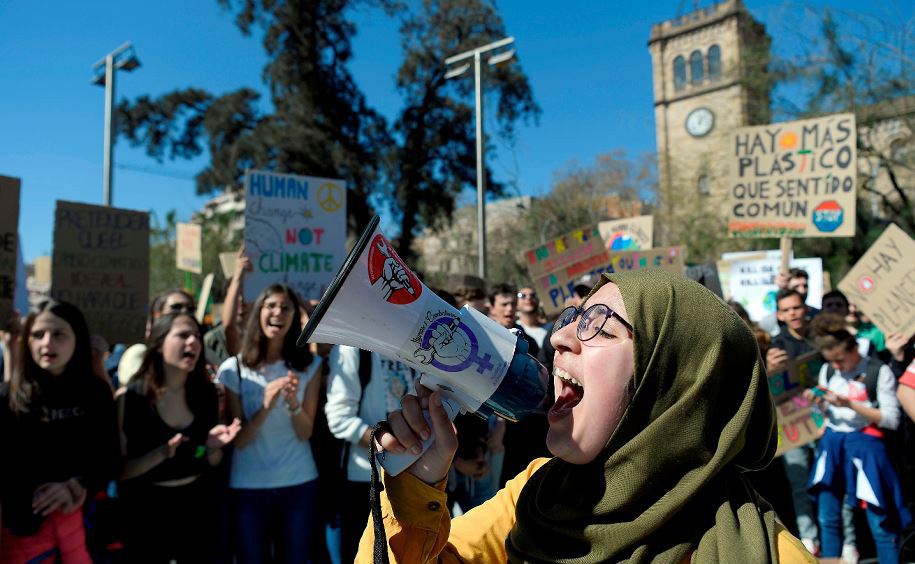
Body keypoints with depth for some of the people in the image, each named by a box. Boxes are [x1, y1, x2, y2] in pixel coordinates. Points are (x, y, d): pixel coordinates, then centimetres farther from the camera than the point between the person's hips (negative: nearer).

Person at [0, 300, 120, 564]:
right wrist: (48, 493, -16)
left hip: (87, 513, 2)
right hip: (27, 519, -1)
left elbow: (110, 457, 3)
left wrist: (78, 485, -15)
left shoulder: (97, 392, 2)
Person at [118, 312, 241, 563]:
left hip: (197, 505, 4)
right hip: (148, 510, -3)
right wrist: (162, 454, -27)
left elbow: (213, 463, 6)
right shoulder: (130, 397, -14)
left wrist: (213, 447, -15)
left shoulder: (206, 392, -3)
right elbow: (118, 470, -12)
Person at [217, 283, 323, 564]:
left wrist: (293, 402, -25)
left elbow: (305, 433, -6)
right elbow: (239, 441, -8)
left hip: (299, 483, 1)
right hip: (248, 485, -1)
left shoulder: (310, 365, -2)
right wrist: (265, 406, -25)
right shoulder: (233, 369, -6)